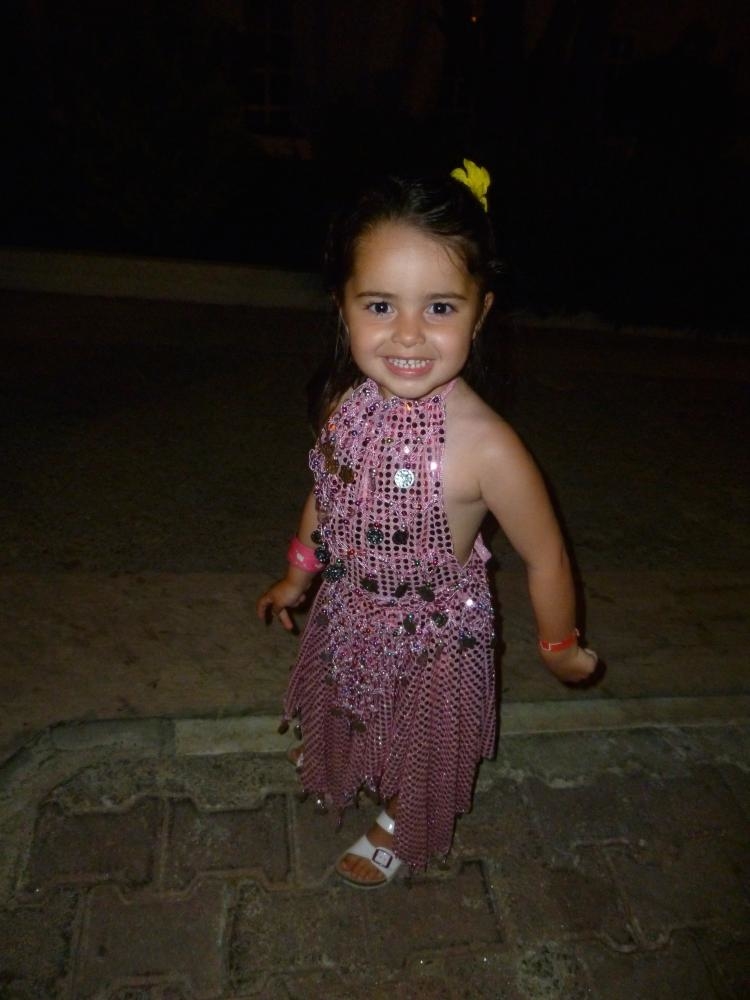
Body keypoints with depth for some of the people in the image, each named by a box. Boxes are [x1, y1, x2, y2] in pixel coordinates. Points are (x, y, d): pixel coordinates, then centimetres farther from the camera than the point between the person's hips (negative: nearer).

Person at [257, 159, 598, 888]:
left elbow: (544, 554, -20)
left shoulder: (484, 446, -35)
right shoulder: (347, 404, -18)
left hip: (433, 639, -4)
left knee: (420, 747, 25)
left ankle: (397, 830, 58)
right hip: (346, 618, 5)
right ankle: (338, 770, 68)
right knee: (347, 715, 33)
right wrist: (296, 577, 15)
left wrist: (559, 646, -5)